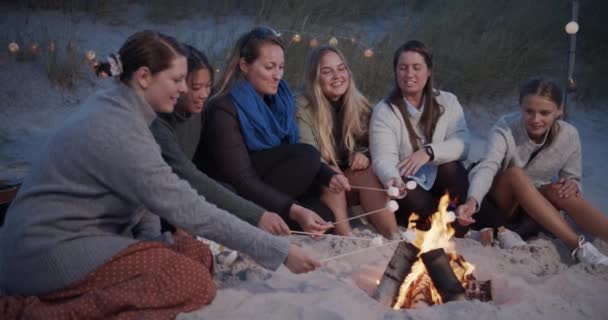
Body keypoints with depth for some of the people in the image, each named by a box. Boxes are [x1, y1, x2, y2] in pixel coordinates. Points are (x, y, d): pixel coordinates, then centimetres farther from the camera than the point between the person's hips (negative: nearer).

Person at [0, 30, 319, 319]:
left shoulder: (114, 106, 7)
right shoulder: (119, 130, -23)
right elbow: (189, 210, -24)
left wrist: (152, 241, -5)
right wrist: (279, 251, -20)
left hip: (71, 235, 10)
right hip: (50, 251, -10)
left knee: (198, 254, 4)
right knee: (196, 281, -19)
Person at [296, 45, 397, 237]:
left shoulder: (359, 105, 4)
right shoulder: (303, 108, -11)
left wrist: (365, 155, -14)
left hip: (354, 180, 3)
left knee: (369, 170, -26)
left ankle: (393, 238, -35)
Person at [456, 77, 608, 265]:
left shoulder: (569, 135, -12)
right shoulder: (506, 128, -22)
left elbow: (573, 179, -1)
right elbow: (487, 167, -37)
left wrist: (572, 186, -27)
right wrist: (473, 201, -57)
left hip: (541, 206, 2)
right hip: (503, 203, -2)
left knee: (561, 191, -31)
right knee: (515, 174, -33)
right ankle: (577, 245, -39)